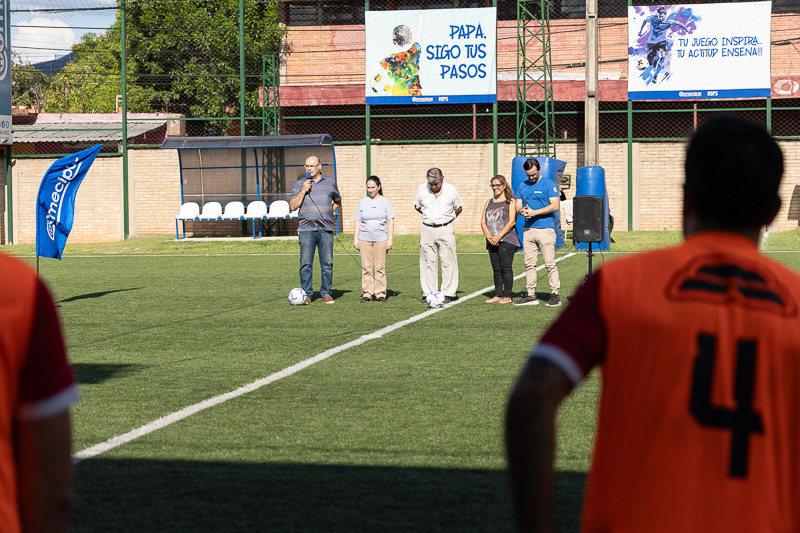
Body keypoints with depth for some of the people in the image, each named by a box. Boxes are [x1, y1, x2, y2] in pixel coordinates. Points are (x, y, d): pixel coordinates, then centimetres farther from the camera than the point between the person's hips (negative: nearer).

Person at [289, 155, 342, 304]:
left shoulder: (330, 183, 12)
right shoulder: (299, 184, 8)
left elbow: (337, 202, 25)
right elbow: (293, 206, 0)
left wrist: (328, 213, 11)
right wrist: (303, 191, -8)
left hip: (326, 229, 1)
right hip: (306, 229, -1)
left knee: (327, 263, -1)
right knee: (306, 264, -5)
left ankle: (326, 293, 6)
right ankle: (306, 294, 2)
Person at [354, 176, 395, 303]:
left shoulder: (385, 202, 7)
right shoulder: (362, 202, 12)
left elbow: (390, 222, 7)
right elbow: (358, 221, 14)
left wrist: (390, 239, 0)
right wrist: (356, 238, 5)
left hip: (381, 239, -1)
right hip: (364, 239, 1)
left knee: (380, 268, -2)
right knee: (366, 268, -2)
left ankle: (380, 293, 3)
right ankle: (367, 293, 2)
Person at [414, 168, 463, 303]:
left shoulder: (451, 189, -2)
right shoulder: (421, 189, 1)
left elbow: (458, 208, 12)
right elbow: (417, 206, 18)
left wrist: (445, 219, 4)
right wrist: (429, 216, 9)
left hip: (446, 229, -1)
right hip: (427, 230, 2)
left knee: (448, 261, -4)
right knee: (428, 262, 1)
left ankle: (449, 293, -1)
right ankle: (428, 293, 6)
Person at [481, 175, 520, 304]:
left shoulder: (510, 201, 0)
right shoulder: (489, 202, 18)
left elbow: (511, 222, -9)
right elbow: (483, 222, 12)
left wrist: (498, 237, -14)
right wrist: (489, 237, -6)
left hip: (506, 240, -6)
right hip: (492, 242, 6)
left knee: (506, 268, -7)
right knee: (496, 269, 7)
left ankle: (507, 296, -5)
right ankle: (498, 294, 11)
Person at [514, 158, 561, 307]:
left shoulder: (548, 184, -2)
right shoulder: (522, 186, 16)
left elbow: (555, 205, -9)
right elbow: (518, 206, 19)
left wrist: (534, 212, -14)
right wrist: (522, 211, -6)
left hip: (545, 229, -6)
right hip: (528, 229, 6)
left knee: (550, 263, -7)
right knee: (529, 264, 6)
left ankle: (555, 294, -4)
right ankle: (531, 295, 11)